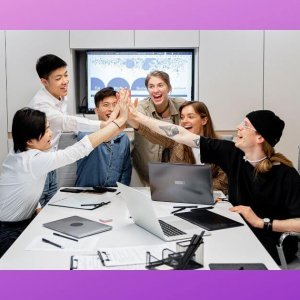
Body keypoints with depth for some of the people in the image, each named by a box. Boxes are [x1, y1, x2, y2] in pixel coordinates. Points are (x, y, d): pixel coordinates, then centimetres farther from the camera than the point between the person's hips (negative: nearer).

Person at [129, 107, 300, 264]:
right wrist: (139, 117, -4)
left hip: (272, 248, -5)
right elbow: (182, 136, -4)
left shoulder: (286, 175, -18)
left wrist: (261, 222, -23)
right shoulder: (233, 154, -5)